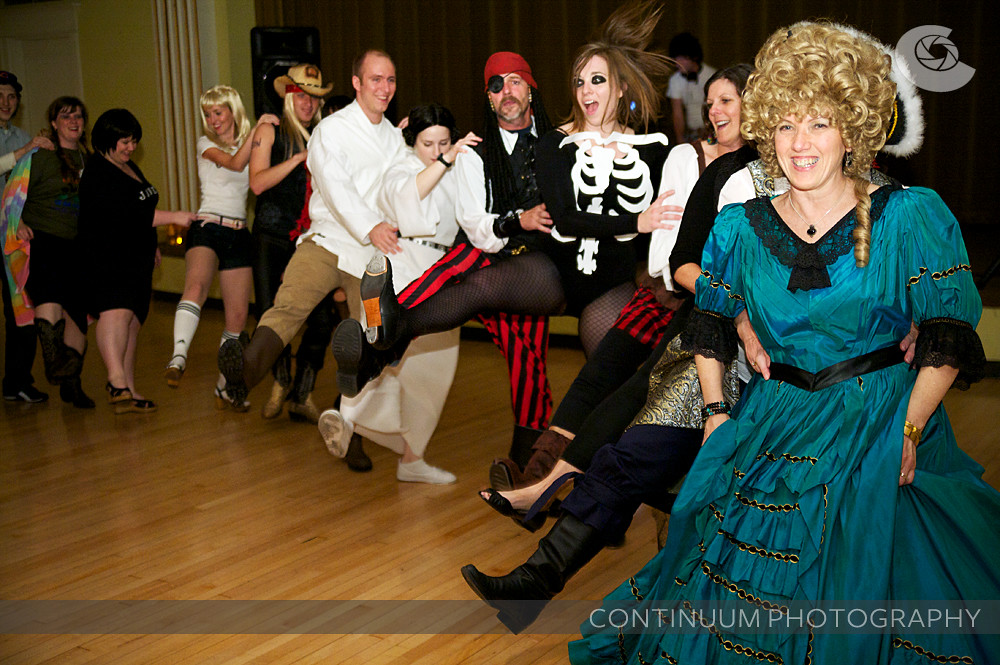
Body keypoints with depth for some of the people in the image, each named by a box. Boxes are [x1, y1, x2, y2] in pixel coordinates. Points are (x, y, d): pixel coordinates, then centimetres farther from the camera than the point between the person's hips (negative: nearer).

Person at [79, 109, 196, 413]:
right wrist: (174, 217, -17)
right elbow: (127, 214, -20)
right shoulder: (96, 174, -11)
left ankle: (129, 390, 13)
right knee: (117, 312, -28)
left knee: (133, 321, 8)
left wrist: (151, 246, 32)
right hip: (107, 259, -9)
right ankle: (117, 380, -41)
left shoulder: (130, 168, 19)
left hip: (137, 258, 9)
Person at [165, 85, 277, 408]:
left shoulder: (247, 141, 17)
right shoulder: (206, 143, 5)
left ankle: (225, 388, 17)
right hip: (208, 227, -4)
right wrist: (256, 128, -15)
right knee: (196, 285, -34)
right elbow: (236, 163, -13)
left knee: (238, 315, 3)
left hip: (239, 233, 4)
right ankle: (178, 357, -51)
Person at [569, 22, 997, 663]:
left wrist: (908, 430, -15)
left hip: (882, 422, -2)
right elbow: (711, 322, 15)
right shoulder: (740, 227, 2)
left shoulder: (911, 216, -8)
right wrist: (717, 410, 6)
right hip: (773, 429, 3)